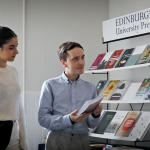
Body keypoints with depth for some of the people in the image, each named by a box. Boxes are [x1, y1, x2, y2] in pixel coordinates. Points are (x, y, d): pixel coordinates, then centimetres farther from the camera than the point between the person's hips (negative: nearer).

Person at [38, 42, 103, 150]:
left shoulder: (90, 87, 9)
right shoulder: (50, 85, 1)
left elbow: (92, 125, 11)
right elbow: (43, 118, -8)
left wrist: (95, 115, -11)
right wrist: (69, 120, -20)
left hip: (82, 140, 3)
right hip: (58, 140, -2)